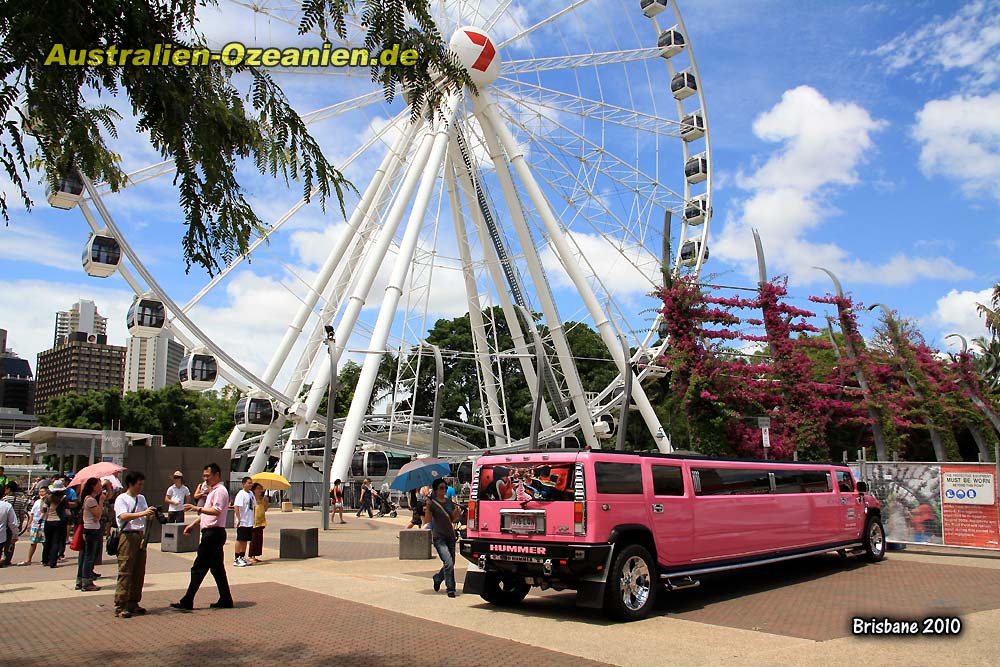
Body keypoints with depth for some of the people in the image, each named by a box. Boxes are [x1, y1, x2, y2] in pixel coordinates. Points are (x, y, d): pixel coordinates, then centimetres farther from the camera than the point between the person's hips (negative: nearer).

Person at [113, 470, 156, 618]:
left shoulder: (141, 498, 18)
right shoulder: (121, 499, -4)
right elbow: (123, 516, -20)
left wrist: (150, 513, -4)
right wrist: (142, 513, -31)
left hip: (141, 536, 7)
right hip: (128, 536, -7)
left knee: (139, 572, 9)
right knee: (125, 572, -7)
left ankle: (133, 603, 17)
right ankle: (119, 606, -3)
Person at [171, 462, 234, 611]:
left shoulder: (220, 491, -13)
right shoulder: (212, 491, 20)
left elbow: (217, 511, -26)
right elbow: (207, 512, 28)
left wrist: (197, 508, -31)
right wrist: (193, 524, 25)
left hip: (213, 533, -10)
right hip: (212, 533, 10)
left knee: (199, 568, -6)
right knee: (217, 568, 11)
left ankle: (187, 602, -1)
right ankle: (225, 600, 15)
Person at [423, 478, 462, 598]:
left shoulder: (450, 503, 10)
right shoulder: (432, 503, -5)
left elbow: (452, 519, 14)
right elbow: (427, 520, -10)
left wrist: (457, 513, -6)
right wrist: (427, 508, -24)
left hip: (450, 536, 6)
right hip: (438, 537, -6)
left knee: (450, 564, 10)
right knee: (448, 562, -19)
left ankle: (437, 578, 38)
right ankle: (450, 588, -9)